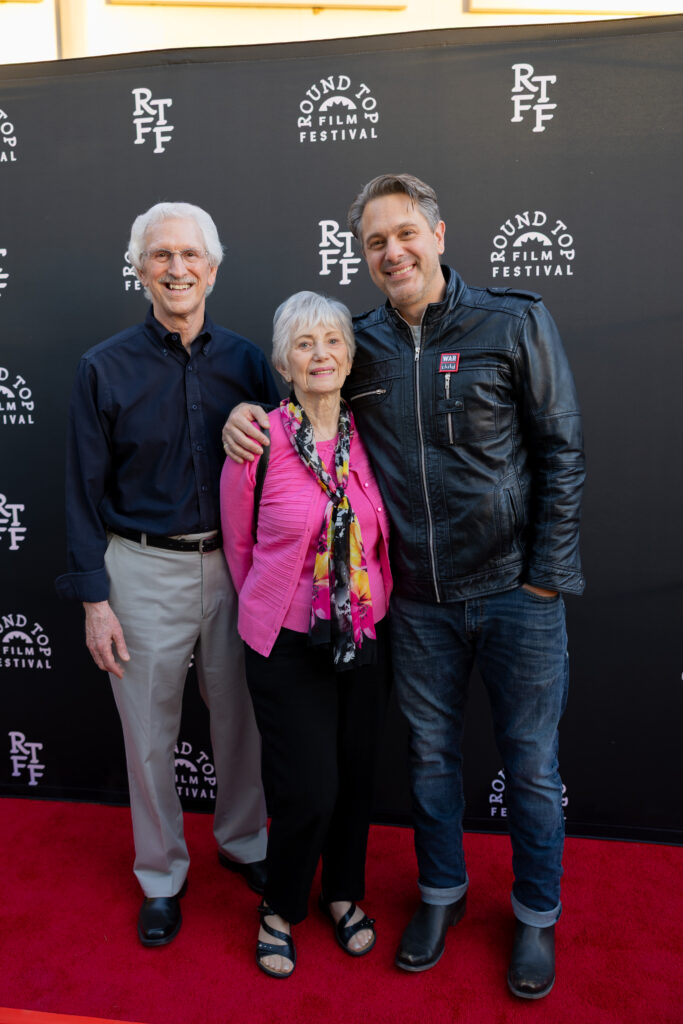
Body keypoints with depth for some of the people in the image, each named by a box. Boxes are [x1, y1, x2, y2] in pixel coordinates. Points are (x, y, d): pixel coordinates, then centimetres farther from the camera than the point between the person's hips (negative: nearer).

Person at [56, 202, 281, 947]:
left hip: (235, 564, 2)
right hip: (145, 570, -2)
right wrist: (94, 598, -6)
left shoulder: (244, 360, 2)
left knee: (241, 716, 15)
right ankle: (161, 877, 34)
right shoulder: (105, 368, -4)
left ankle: (243, 842, 41)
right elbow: (86, 490, -3)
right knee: (150, 734, 11)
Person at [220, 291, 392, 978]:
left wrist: (375, 610, 13)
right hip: (288, 644, -4)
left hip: (365, 637, 4)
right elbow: (239, 546, 0)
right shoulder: (258, 441, -12)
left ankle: (344, 893, 43)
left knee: (356, 774, 15)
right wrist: (268, 613, 8)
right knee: (309, 789, 0)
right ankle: (280, 908, 31)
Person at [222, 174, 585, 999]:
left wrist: (546, 576, -9)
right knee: (431, 755, 18)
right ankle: (441, 892, 43)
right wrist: (246, 411, -3)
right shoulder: (360, 345, 3)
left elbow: (562, 454, -5)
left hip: (514, 592, -2)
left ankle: (536, 914, 37)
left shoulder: (515, 322, -6)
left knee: (530, 765, 12)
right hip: (417, 599, 3)